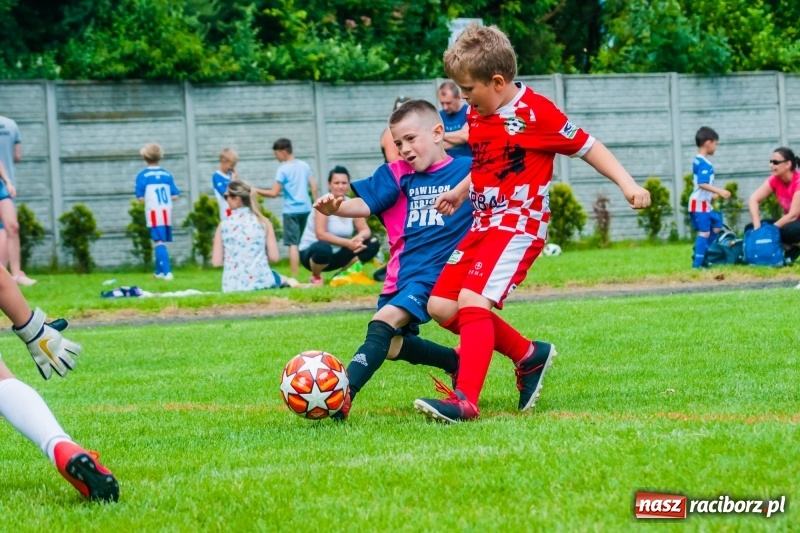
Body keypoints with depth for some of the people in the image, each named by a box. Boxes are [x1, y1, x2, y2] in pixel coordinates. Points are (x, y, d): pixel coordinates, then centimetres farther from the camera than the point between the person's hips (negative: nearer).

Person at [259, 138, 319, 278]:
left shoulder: (283, 169, -8)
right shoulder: (304, 165, 8)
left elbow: (274, 193, -11)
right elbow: (314, 188, 7)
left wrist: (256, 191, -4)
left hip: (291, 210, -5)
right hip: (306, 209, 5)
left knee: (293, 244, -5)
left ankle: (294, 277, -10)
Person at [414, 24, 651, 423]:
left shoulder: (535, 112, -13)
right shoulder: (477, 116, 10)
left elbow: (587, 147, -8)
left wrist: (627, 183, -16)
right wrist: (460, 192, 18)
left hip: (520, 225, -9)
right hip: (483, 224, 9)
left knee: (473, 300, -25)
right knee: (440, 306, 4)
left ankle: (465, 401, -29)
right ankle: (528, 354, 16)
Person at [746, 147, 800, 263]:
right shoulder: (775, 180, -5)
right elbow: (753, 200, -13)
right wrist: (757, 227, -29)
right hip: (788, 222, 7)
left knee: (790, 230, -42)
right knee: (750, 229, -10)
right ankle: (789, 248, -6)